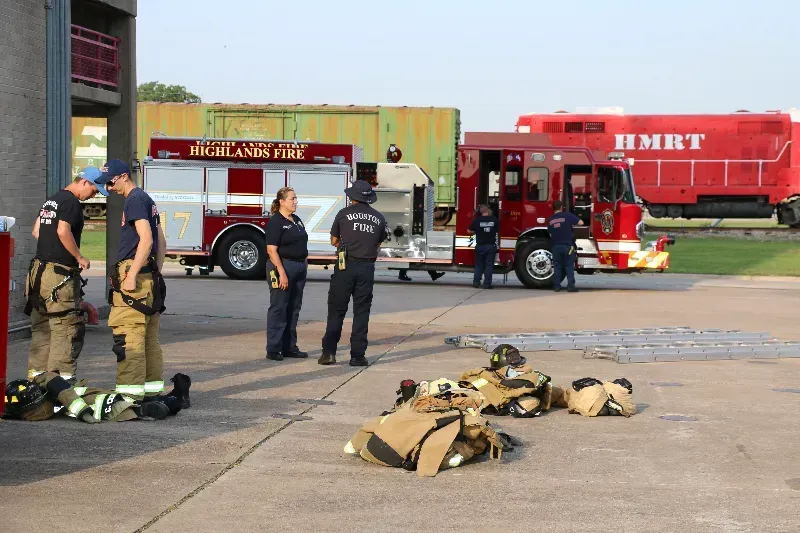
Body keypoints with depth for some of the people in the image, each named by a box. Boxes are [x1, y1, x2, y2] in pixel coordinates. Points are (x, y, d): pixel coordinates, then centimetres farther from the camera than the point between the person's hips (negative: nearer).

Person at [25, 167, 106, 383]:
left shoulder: (51, 200, 19)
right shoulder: (72, 202, -11)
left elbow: (36, 231, 22)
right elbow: (63, 232, -21)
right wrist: (80, 257, -12)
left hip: (39, 268, 10)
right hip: (60, 273, -10)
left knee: (41, 326, 12)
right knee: (68, 327, -6)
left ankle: (36, 373, 16)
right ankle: (61, 376, -8)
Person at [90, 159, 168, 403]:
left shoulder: (135, 200, -9)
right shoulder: (147, 200, 21)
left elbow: (146, 239, -19)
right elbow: (161, 242, 24)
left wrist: (131, 275, -21)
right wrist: (156, 273, 24)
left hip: (134, 273, -10)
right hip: (150, 277, 10)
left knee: (128, 336, -11)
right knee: (149, 337, 10)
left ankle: (130, 392, -13)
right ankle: (152, 389, 13)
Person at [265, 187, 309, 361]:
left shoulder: (297, 221, 14)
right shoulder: (276, 222, -11)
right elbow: (272, 250, -17)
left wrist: (305, 266, 13)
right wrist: (281, 272, -23)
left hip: (299, 267, 8)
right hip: (283, 266, -8)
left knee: (294, 309, 10)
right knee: (278, 309, -5)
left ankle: (289, 347, 16)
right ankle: (273, 350, -1)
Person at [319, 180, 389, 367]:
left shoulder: (344, 214, 1)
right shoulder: (379, 218, 7)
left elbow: (334, 241, 10)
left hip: (345, 266, -2)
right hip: (367, 267, 2)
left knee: (336, 310, 4)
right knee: (361, 312, 6)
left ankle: (329, 352, -1)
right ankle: (357, 355, 3)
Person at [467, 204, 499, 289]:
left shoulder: (477, 220, -5)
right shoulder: (495, 220, -4)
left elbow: (469, 231, 0)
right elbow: (498, 229, 8)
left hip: (480, 246, 1)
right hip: (491, 246, -1)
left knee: (479, 265, 13)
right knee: (489, 265, 4)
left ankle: (476, 282, 9)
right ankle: (487, 283, 1)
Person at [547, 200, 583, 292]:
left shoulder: (550, 220, 6)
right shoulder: (567, 215, -6)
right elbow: (581, 222, -7)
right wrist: (573, 223, 12)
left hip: (555, 246, 3)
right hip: (567, 245, -3)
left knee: (557, 267, 10)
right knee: (569, 266, 1)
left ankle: (556, 286, 8)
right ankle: (570, 286, -5)